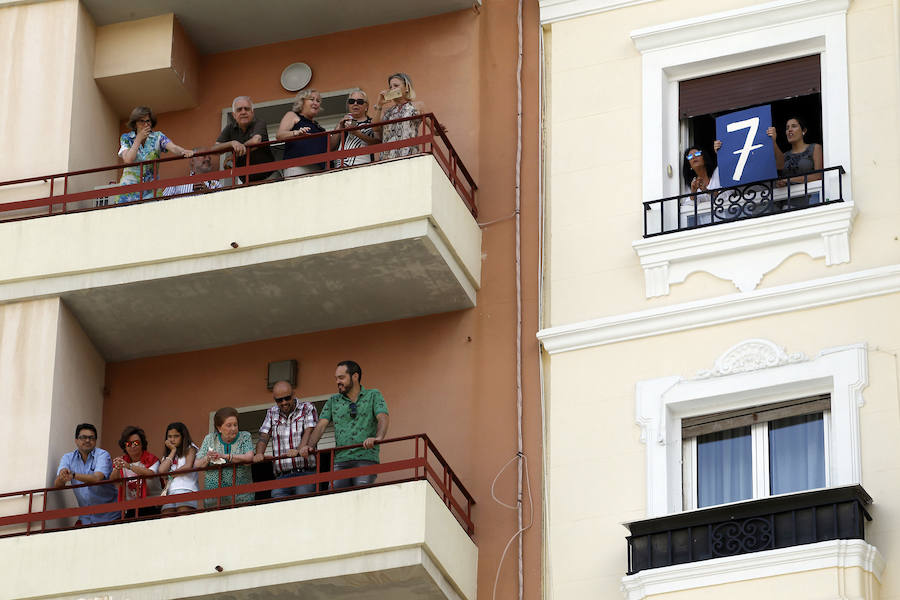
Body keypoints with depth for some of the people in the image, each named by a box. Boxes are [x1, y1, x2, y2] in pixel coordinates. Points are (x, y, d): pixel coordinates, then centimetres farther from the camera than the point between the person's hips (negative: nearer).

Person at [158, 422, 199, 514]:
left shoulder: (190, 449, 13)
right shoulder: (167, 454, 27)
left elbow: (188, 466, -4)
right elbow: (162, 471, 7)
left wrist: (172, 473, 9)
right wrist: (173, 451, 15)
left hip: (186, 489, -5)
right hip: (170, 491, 5)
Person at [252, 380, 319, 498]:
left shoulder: (307, 408, 9)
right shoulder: (272, 413, 21)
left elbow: (309, 431, -7)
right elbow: (264, 436, 11)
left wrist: (299, 450, -27)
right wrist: (259, 454, -12)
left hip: (305, 473, -3)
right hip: (282, 477, 3)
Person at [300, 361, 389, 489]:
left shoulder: (373, 396, 10)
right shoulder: (333, 401, 20)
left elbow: (383, 418, -6)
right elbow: (321, 425, 11)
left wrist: (378, 438, -27)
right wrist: (310, 446, -9)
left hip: (366, 458, -3)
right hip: (341, 460, 3)